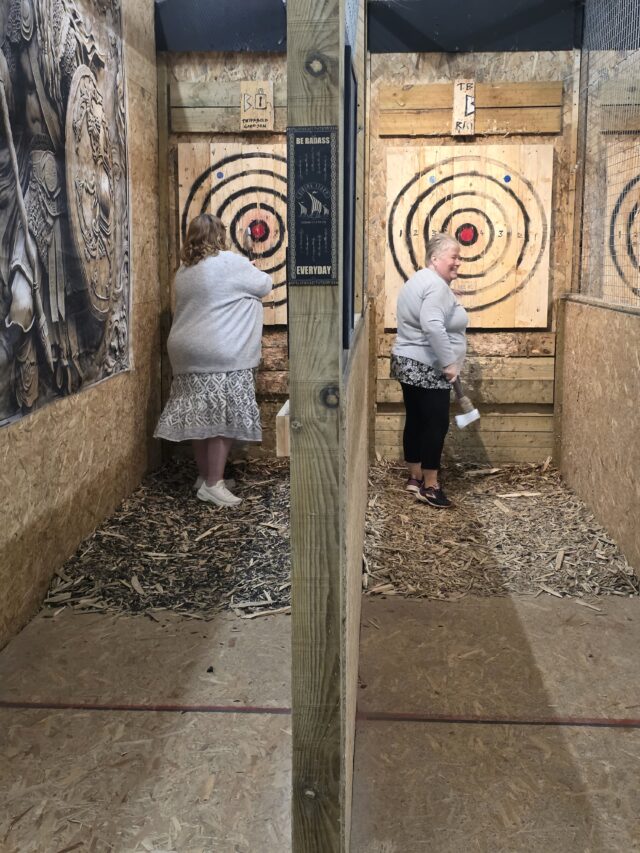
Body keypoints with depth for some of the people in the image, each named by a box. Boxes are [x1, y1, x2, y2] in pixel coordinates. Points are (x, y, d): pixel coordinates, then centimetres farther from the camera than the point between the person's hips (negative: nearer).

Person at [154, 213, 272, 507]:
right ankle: (213, 484, -4)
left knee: (200, 416, 12)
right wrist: (251, 273, 25)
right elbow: (264, 285, 4)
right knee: (223, 418, -4)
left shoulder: (184, 270, 12)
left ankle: (204, 475, 21)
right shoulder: (230, 262, -8)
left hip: (187, 352, 7)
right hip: (221, 355, -7)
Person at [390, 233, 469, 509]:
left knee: (416, 420, 15)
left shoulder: (417, 280, 16)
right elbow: (433, 326, -32)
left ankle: (415, 477, 24)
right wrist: (449, 363, -26)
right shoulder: (437, 285, -18)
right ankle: (430, 486, 1)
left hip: (408, 363, 10)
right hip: (427, 368, -10)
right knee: (436, 423, -4)